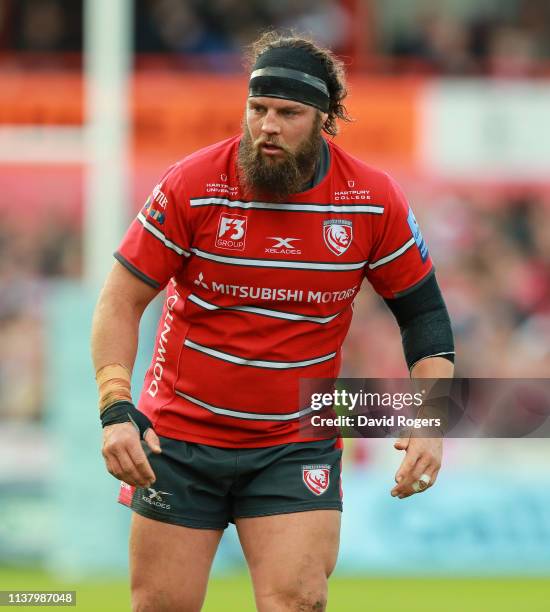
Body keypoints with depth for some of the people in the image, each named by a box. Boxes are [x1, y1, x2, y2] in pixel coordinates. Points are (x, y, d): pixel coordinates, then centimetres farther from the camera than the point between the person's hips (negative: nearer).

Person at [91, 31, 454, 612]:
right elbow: (121, 300, -6)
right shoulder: (193, 185, -11)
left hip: (298, 447, 1)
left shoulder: (374, 201, -6)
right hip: (179, 437, 0)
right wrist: (115, 409, -19)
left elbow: (423, 310, 5)